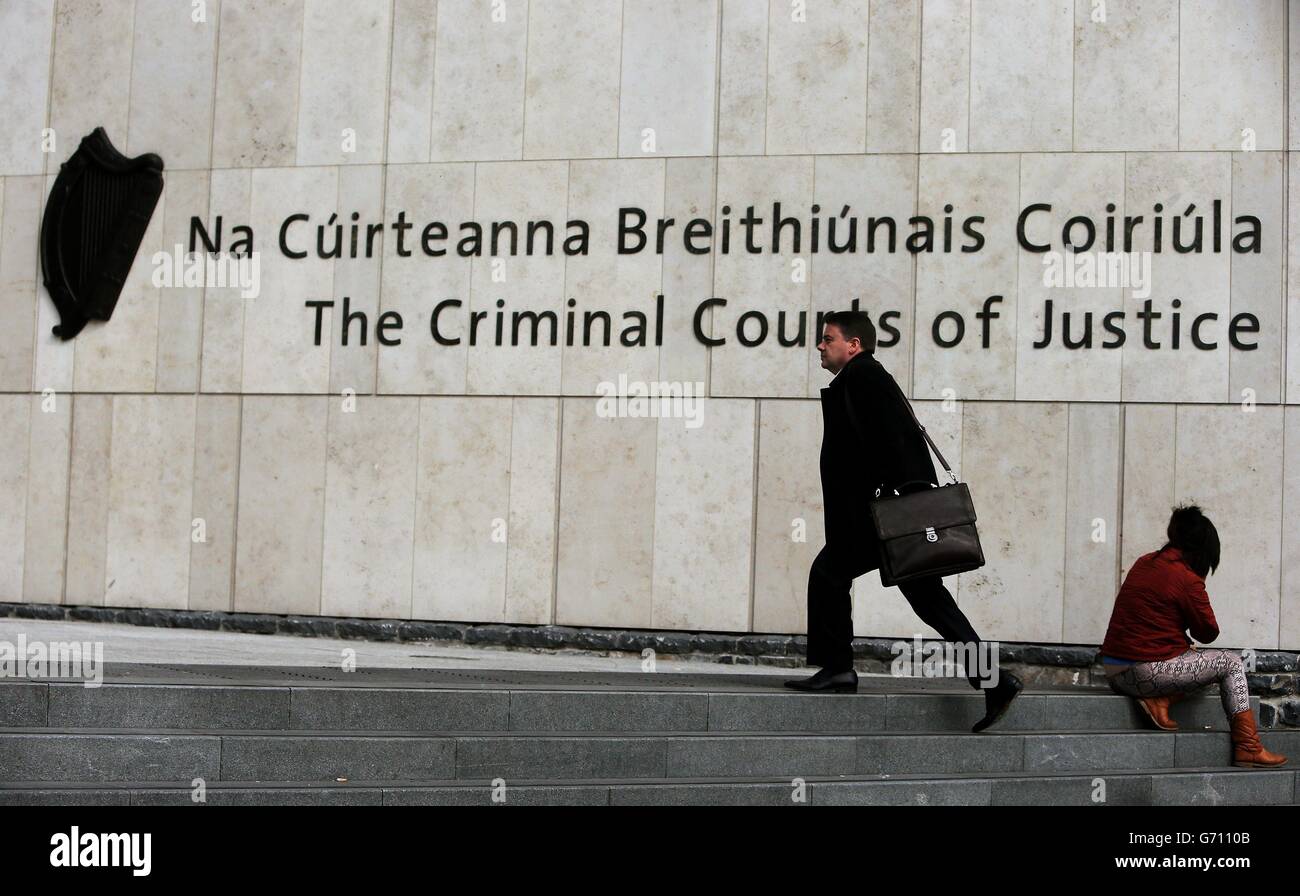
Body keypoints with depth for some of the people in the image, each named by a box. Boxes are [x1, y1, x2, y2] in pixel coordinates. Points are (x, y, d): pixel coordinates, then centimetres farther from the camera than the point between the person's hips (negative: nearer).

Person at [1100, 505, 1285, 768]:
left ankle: (1159, 700, 2)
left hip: (1114, 671, 8)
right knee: (1231, 663, 10)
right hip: (1147, 672, -7)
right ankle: (1248, 748, 7)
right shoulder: (1187, 580, -12)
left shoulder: (1142, 563, 11)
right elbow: (1208, 633, -3)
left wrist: (1183, 642, 13)